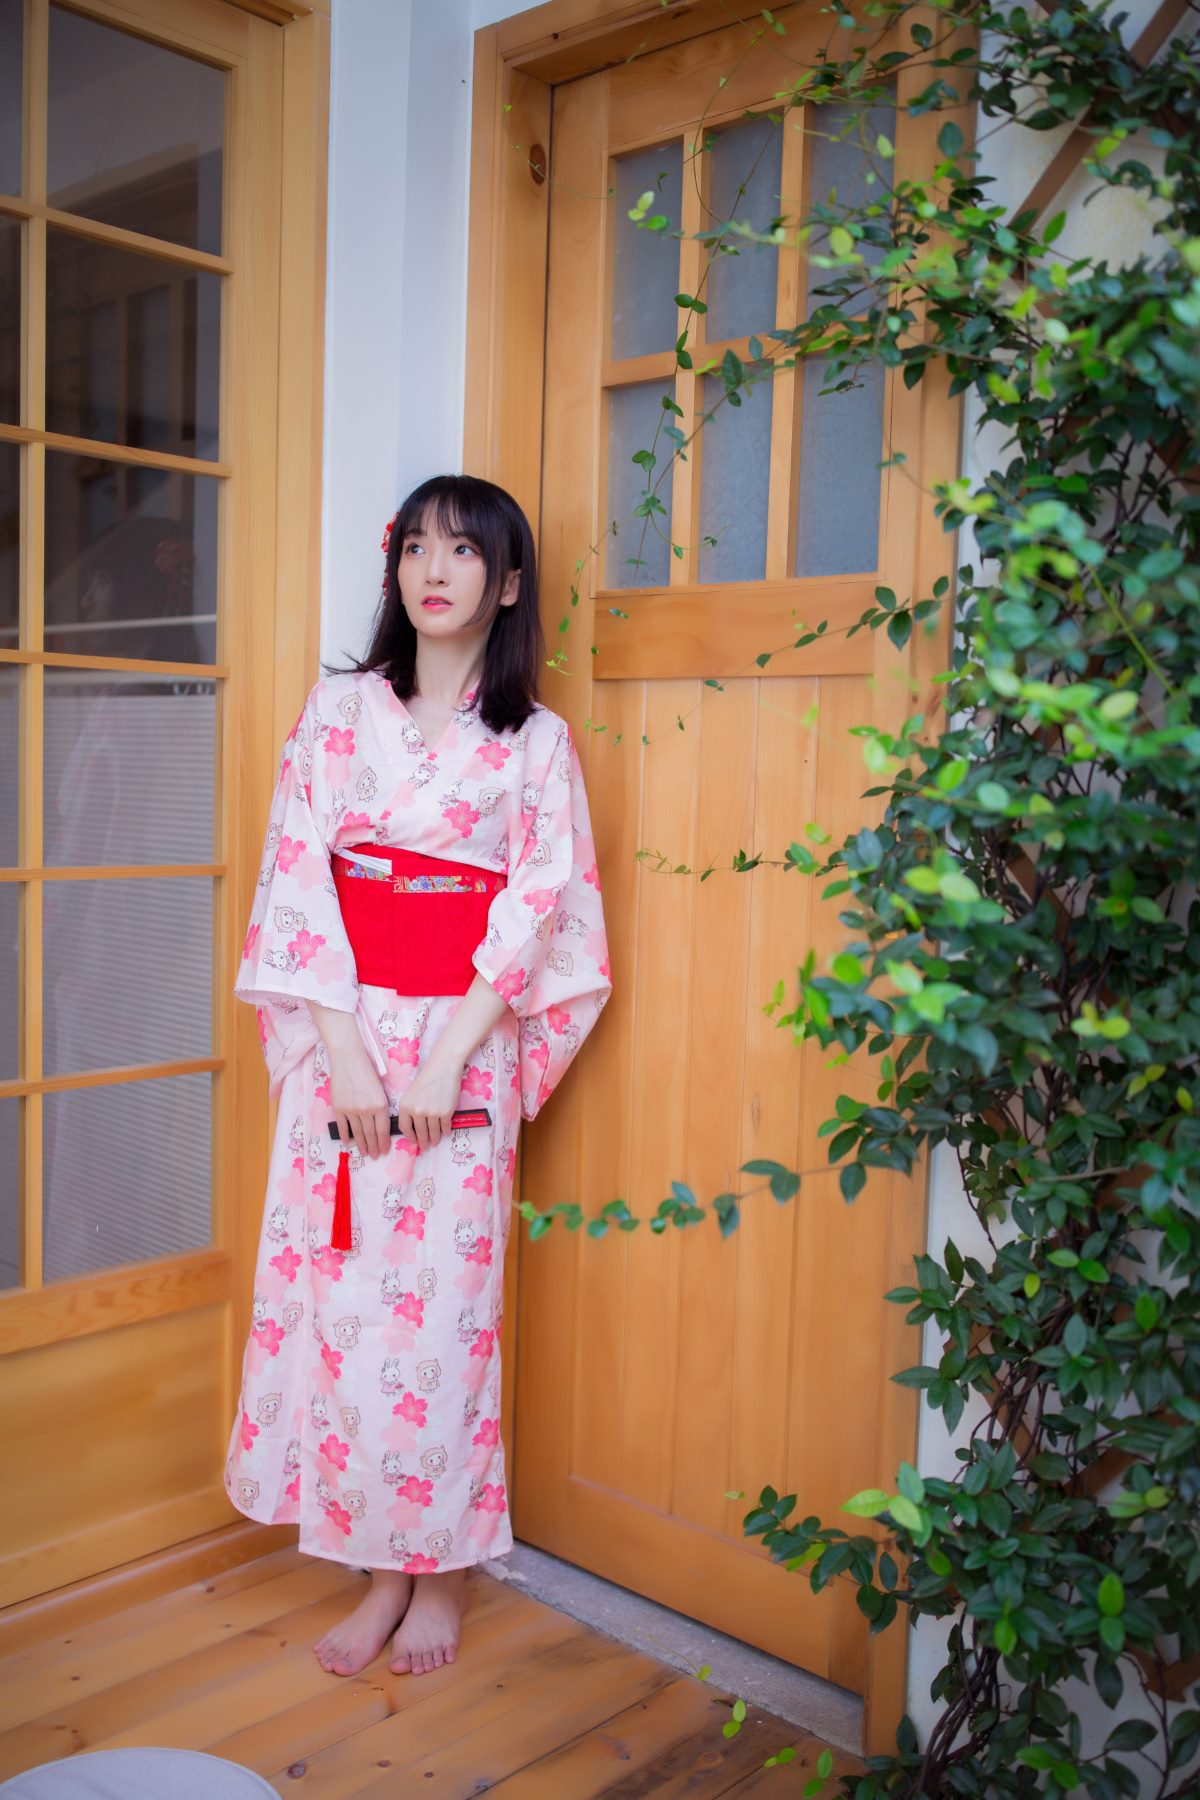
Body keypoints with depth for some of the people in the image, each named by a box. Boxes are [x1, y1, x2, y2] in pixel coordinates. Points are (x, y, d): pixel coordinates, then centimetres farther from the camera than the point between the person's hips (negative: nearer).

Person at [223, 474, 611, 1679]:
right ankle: (379, 1569, 21)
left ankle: (442, 1568, 21)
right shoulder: (339, 711, 7)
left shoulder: (536, 740, 4)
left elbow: (540, 909, -4)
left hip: (466, 1038, -1)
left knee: (443, 1300, 2)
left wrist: (447, 1058, -13)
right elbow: (299, 881, 0)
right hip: (342, 1028, 2)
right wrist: (342, 1046, -10)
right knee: (335, 1287, 4)